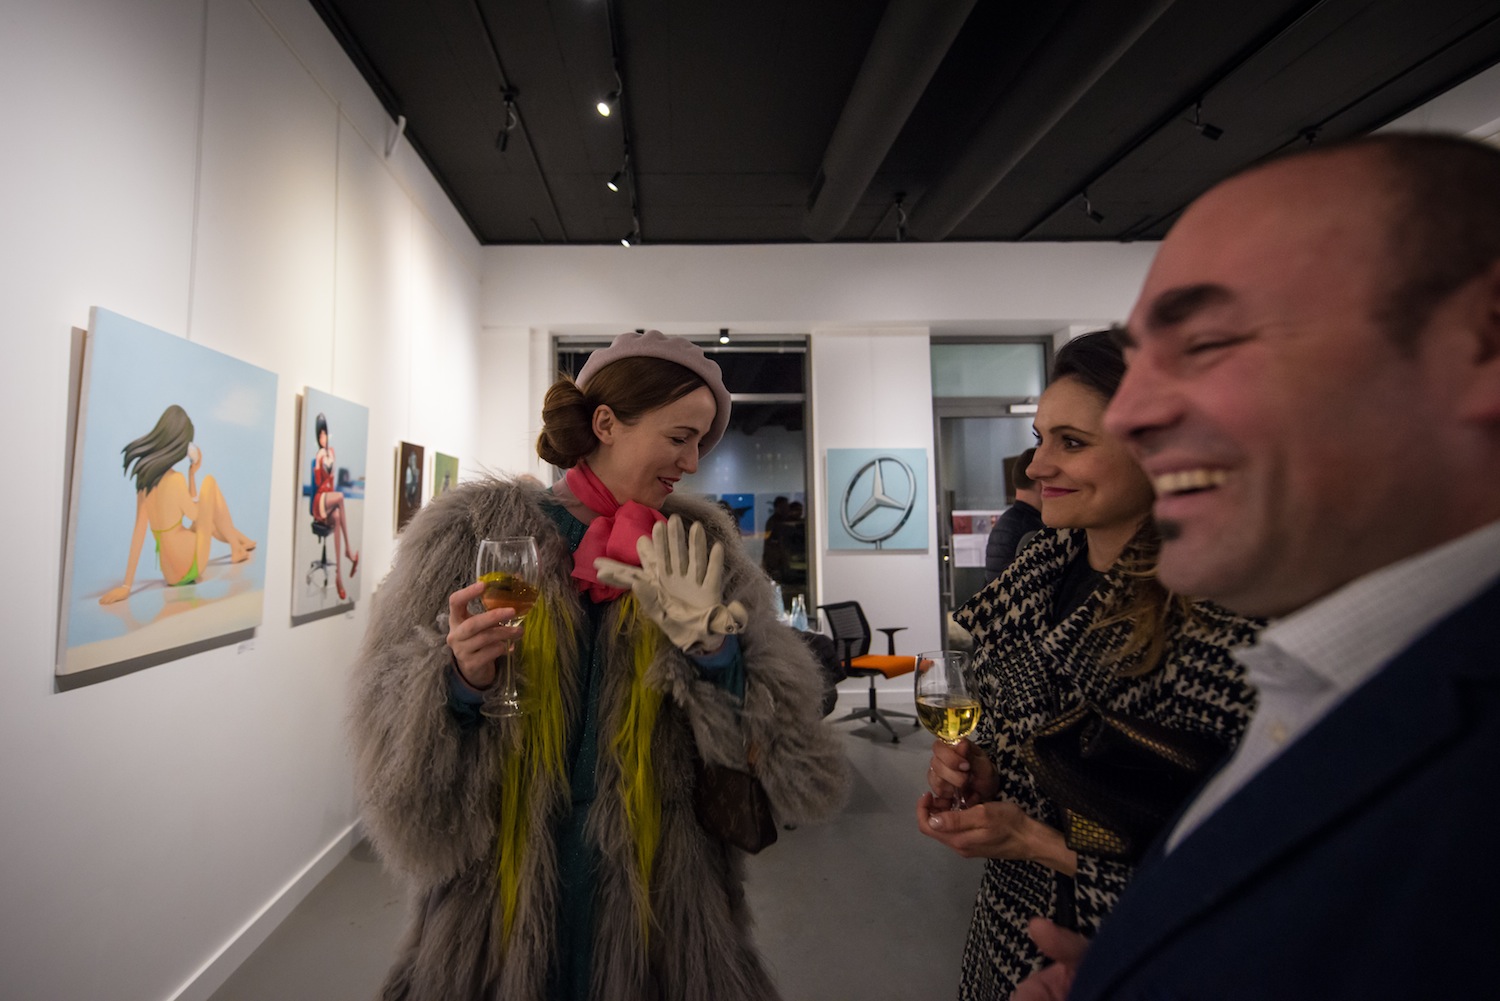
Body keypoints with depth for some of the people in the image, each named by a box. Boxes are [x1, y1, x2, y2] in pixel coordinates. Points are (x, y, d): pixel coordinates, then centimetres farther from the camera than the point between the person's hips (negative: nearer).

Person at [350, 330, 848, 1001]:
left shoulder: (696, 548, -3)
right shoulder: (476, 530, -8)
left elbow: (770, 737, -7)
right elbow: (397, 733, -5)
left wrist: (712, 649, -24)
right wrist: (461, 684, -25)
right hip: (503, 887, -1)